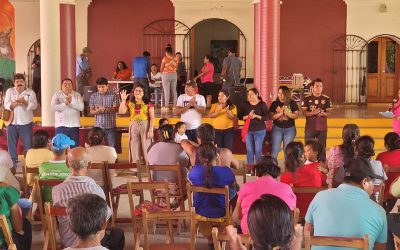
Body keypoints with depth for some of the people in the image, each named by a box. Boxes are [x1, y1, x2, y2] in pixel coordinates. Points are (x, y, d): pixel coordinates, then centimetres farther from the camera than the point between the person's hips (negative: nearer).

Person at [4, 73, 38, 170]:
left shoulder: (30, 92, 3)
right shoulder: (9, 91, 6)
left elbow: (34, 105, -8)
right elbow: (6, 105, -2)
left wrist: (25, 102, -25)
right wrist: (14, 104, -22)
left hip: (25, 122, -1)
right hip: (12, 122, 1)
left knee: (28, 144, 0)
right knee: (11, 144, 6)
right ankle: (12, 164, 15)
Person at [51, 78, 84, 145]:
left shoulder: (77, 95, 6)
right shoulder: (57, 95, 3)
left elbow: (81, 107, -9)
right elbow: (53, 107, -12)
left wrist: (71, 102, -20)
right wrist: (65, 103, -21)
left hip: (74, 125, 1)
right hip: (61, 125, -1)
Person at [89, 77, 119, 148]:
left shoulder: (113, 96, -1)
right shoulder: (94, 96, 6)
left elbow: (116, 109, -8)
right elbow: (91, 111, 5)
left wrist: (106, 109, -25)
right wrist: (97, 111, -18)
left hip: (110, 126, -2)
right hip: (98, 126, 2)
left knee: (112, 146, 0)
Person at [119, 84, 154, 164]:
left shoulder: (148, 103, -2)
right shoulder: (129, 103, 6)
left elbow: (152, 117, -4)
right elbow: (121, 112, -7)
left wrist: (151, 130, -10)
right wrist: (123, 100, -10)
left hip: (145, 126, -2)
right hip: (133, 126, 3)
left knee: (145, 147, 1)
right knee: (134, 148, 6)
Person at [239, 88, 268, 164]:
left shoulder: (262, 104, -3)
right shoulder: (245, 104, 6)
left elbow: (266, 117, -8)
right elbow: (240, 116, 4)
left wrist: (256, 116, -20)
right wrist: (248, 116, -15)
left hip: (259, 130, -3)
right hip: (248, 130, 3)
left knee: (258, 150, -2)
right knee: (249, 150, 5)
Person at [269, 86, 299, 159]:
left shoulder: (292, 103, 2)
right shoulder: (274, 103, 2)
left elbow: (296, 116, -6)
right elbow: (271, 117, -3)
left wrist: (286, 112, -20)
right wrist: (280, 113, -18)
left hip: (289, 129, 0)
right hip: (277, 128, 0)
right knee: (275, 149, -2)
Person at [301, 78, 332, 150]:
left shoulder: (326, 98, 2)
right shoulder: (307, 98, 0)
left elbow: (329, 112, 3)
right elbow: (304, 112, -3)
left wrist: (323, 113, -20)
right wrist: (313, 112, -21)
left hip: (322, 127, 1)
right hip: (310, 127, -1)